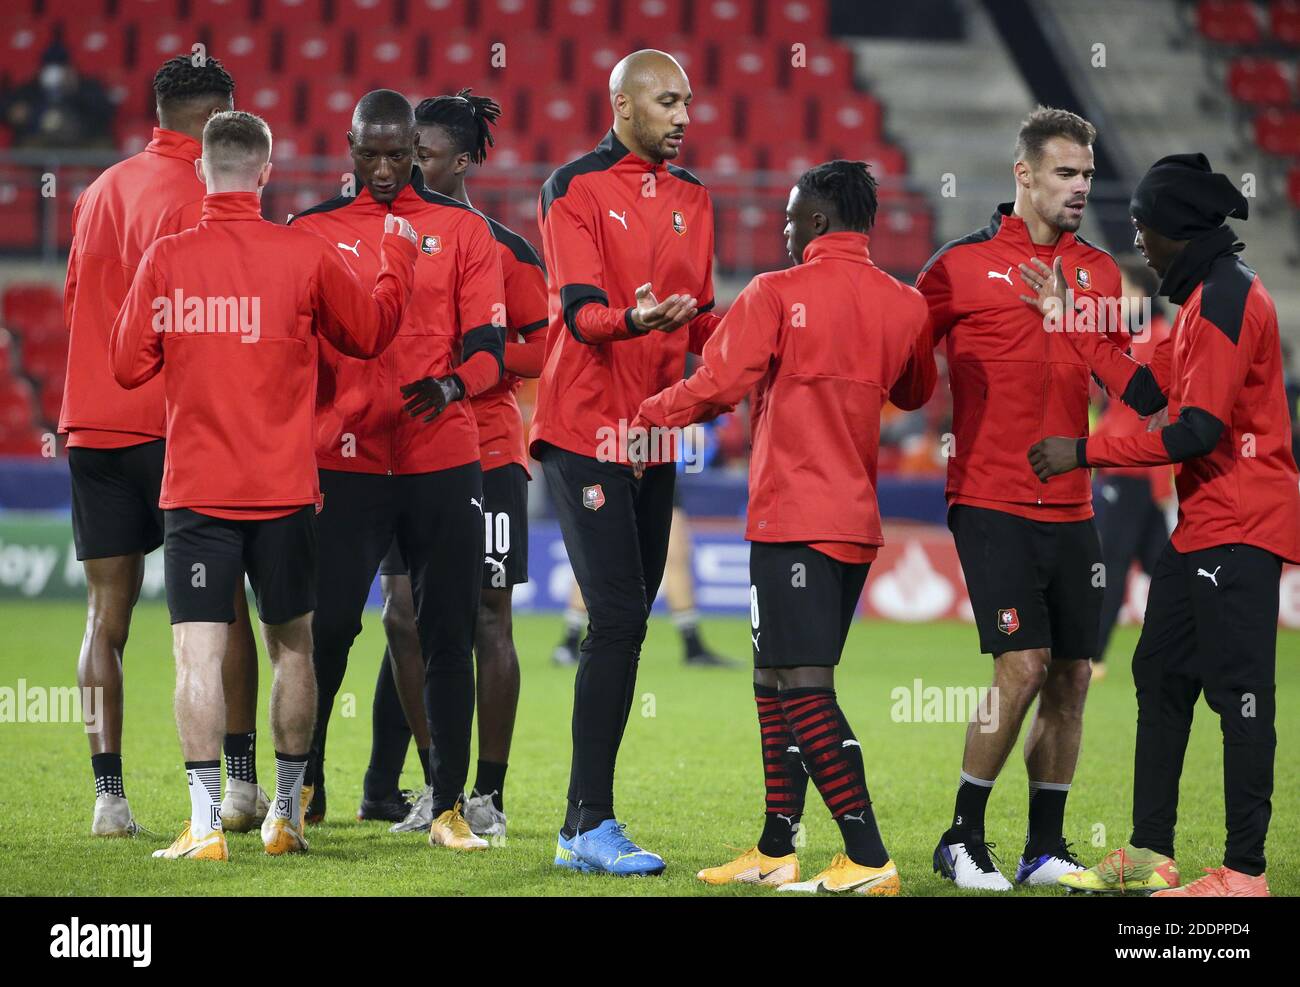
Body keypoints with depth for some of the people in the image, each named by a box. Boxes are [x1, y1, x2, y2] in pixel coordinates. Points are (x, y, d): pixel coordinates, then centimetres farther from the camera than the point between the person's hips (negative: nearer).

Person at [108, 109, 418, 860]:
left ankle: (206, 823, -11)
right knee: (292, 648, 14)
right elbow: (371, 332, 11)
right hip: (285, 489, 1)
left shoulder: (166, 259, -5)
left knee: (199, 655, -3)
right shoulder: (307, 255, -4)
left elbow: (131, 366, 1)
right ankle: (287, 816, 20)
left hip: (195, 490, -1)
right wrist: (400, 256, 26)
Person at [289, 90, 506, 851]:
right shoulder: (314, 231, 6)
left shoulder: (462, 230, 6)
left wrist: (452, 385, -20)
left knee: (449, 634, 1)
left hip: (444, 460, 0)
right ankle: (305, 785, 15)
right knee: (328, 626, -4)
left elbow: (489, 341, 1)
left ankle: (450, 807, 8)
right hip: (346, 463, 0)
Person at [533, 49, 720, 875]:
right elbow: (580, 309, -18)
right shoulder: (574, 189, -6)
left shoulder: (692, 200, 14)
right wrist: (633, 319, -37)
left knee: (628, 622, 7)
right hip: (584, 429, -7)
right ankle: (593, 824, -12)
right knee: (619, 617, -14)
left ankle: (582, 827, 13)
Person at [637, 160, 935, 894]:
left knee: (804, 689, -10)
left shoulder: (777, 296, -8)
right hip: (858, 521, 7)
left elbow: (717, 388, -12)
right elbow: (915, 392, 25)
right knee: (777, 683, 16)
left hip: (793, 520, -7)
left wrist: (650, 415, 5)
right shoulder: (904, 305, 8)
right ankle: (776, 852, 18)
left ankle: (869, 860, -17)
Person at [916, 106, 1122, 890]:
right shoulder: (963, 264, -3)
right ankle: (963, 839, 2)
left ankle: (1047, 849, 14)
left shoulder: (1100, 270, 11)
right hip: (991, 503, -5)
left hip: (1072, 508, 5)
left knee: (1071, 679, 4)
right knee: (1022, 666, -13)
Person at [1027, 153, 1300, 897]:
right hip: (1203, 527, 11)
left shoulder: (1229, 299, -17)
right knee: (1161, 675, 14)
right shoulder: (1207, 296, 16)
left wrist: (1085, 453, -15)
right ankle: (1150, 856, 21)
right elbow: (1148, 392, 19)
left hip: (1240, 528, -11)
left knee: (1239, 693, -9)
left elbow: (1199, 429, -22)